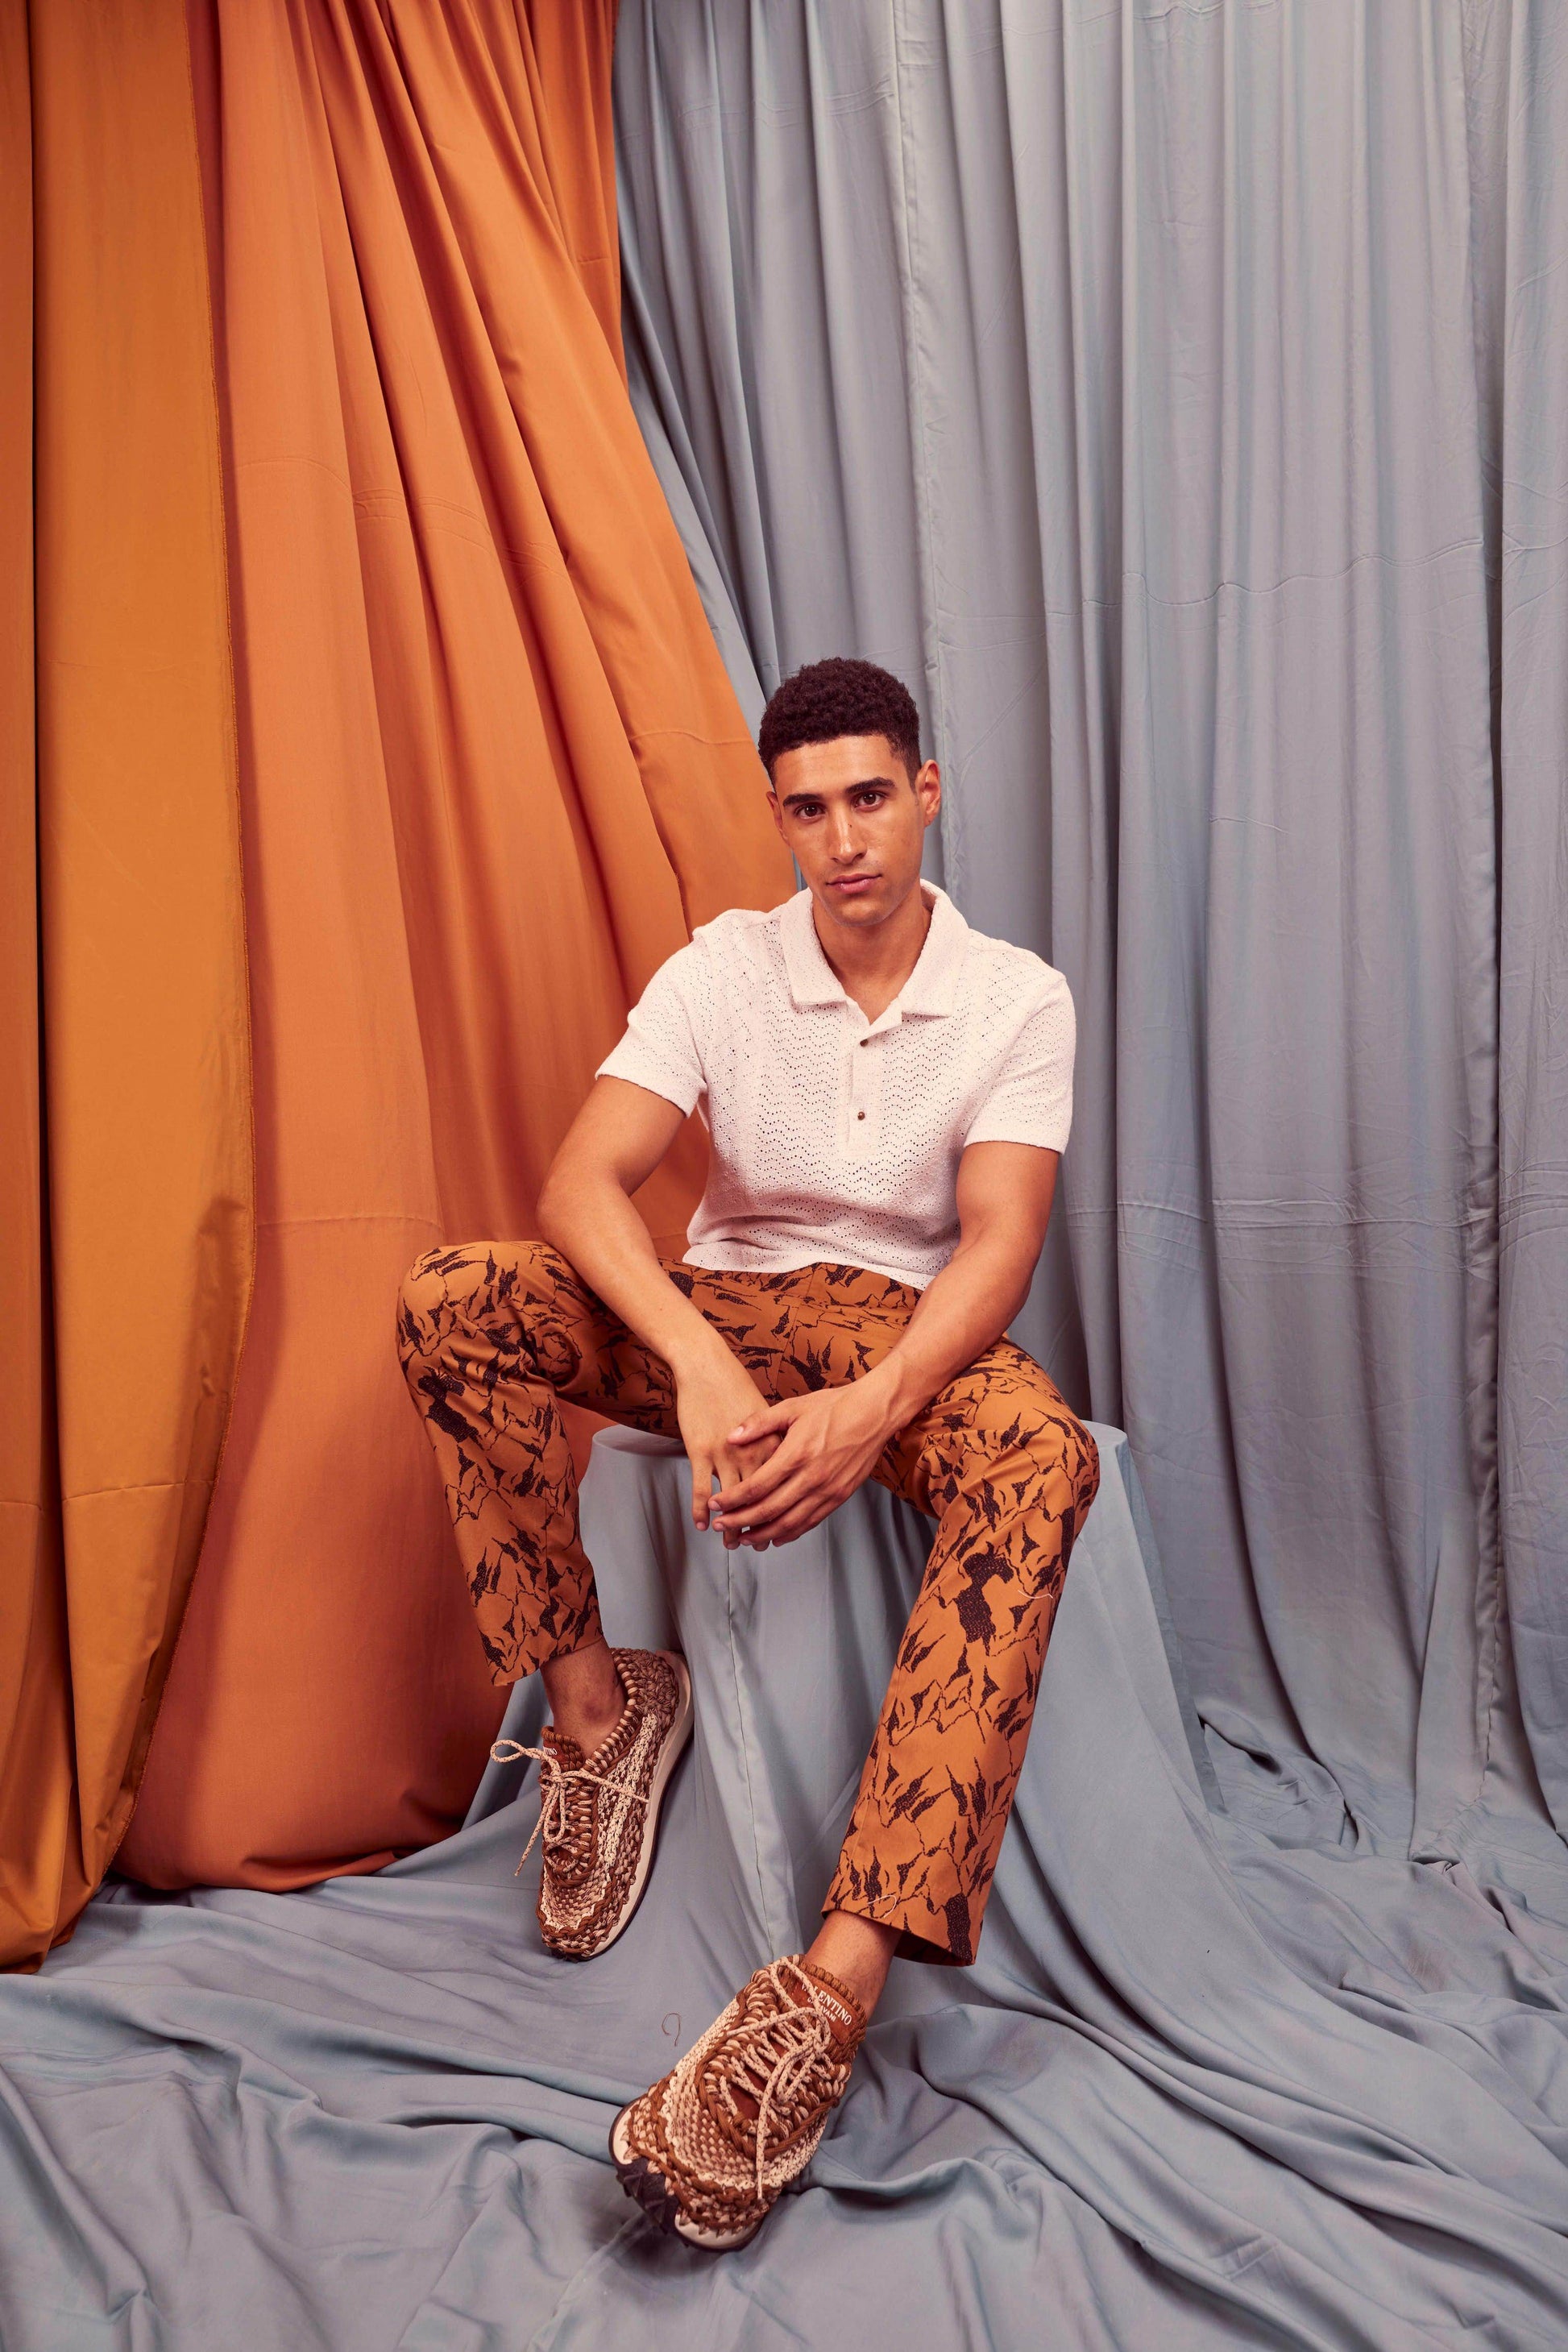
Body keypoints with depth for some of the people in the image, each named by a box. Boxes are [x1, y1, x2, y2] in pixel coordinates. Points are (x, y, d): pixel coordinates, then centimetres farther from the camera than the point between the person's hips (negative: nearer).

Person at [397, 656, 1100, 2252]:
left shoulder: (1017, 998, -3)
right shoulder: (722, 967, -1)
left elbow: (1002, 1237, -15)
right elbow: (582, 1180, -14)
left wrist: (871, 1406, -35)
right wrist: (696, 1360, -33)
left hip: (911, 1331, -1)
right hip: (726, 1308, 2)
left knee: (1040, 1458, -37)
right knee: (451, 1303, -23)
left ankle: (834, 1984, -42)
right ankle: (598, 1701, -12)